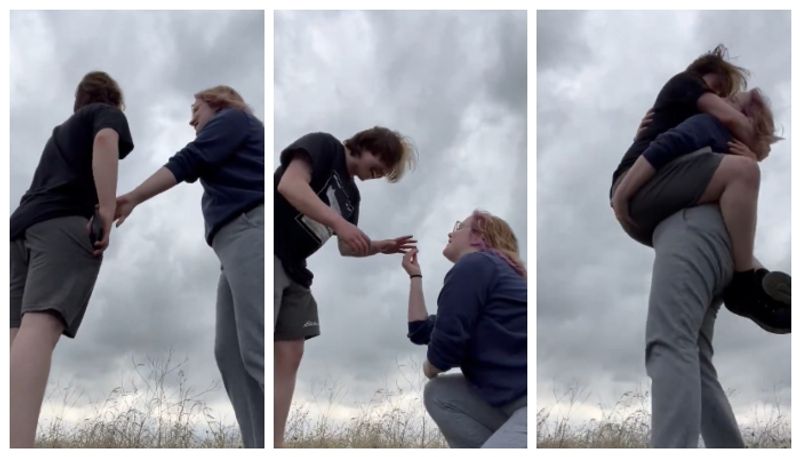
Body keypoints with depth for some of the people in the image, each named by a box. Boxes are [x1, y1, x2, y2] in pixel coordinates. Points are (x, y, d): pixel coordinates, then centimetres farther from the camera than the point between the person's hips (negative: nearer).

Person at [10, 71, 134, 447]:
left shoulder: (63, 129, 38)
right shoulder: (108, 114, 17)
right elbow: (105, 140, -7)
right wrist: (107, 209, -12)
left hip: (23, 222, 7)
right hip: (66, 222, -7)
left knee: (21, 333, -1)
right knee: (41, 325, -26)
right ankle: (17, 446, -45)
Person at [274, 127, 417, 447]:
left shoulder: (351, 194, 18)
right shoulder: (322, 145, -5)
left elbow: (346, 247, 23)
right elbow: (289, 185, -21)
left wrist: (379, 247, 4)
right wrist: (339, 223, -25)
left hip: (293, 268, 10)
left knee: (289, 355, 3)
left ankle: (275, 447, 3)